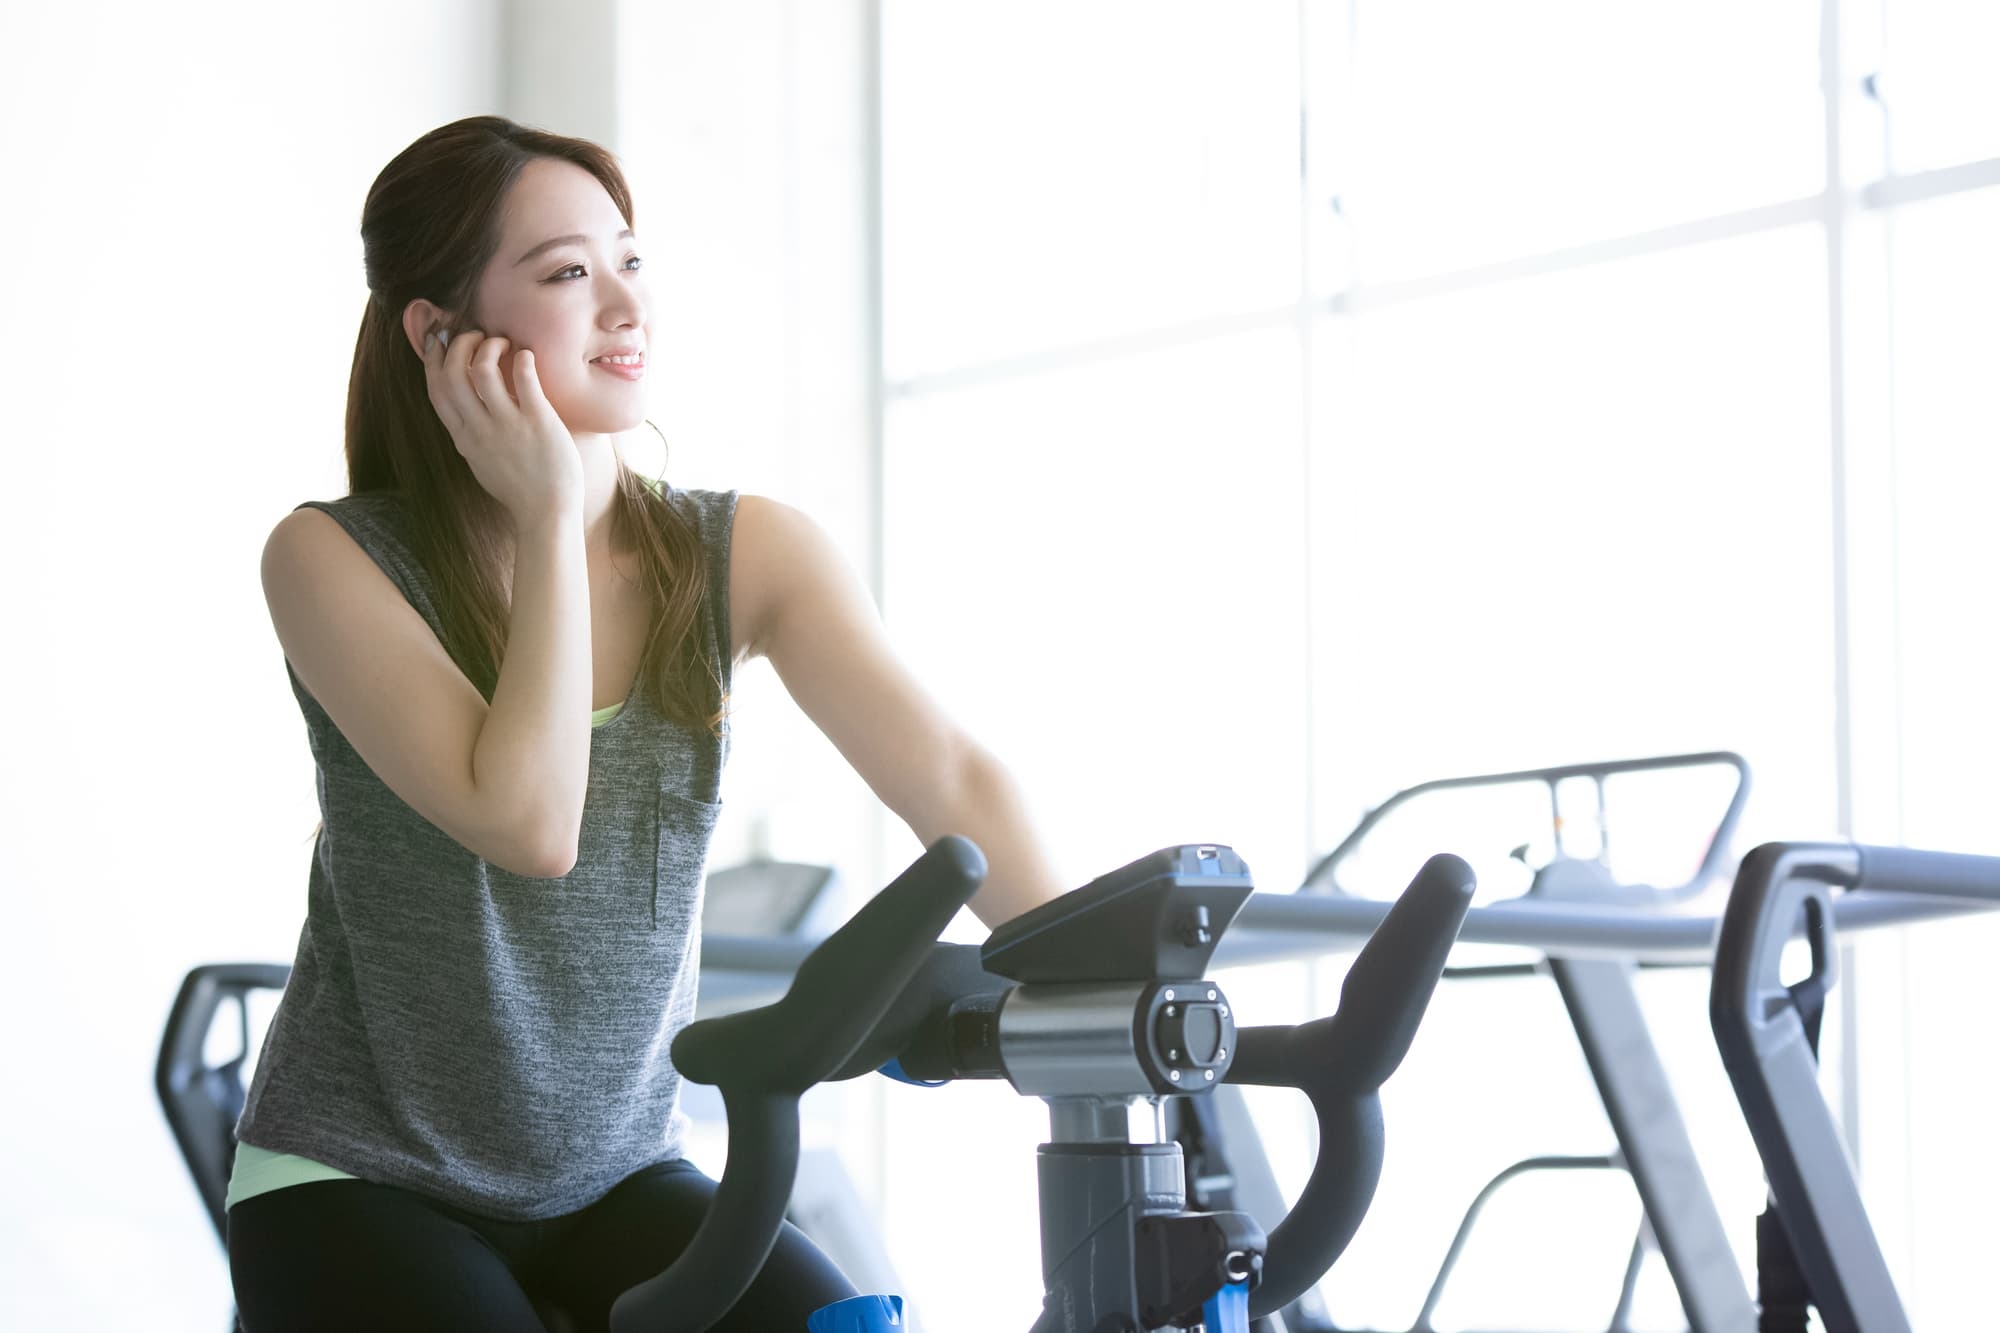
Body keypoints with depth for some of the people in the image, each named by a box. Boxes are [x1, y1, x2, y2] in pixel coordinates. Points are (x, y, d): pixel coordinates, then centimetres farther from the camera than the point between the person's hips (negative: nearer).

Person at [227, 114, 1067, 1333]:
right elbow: (528, 823, -24)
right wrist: (549, 514, -17)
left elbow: (949, 778, -13)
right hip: (359, 1183, -3)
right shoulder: (334, 560, -11)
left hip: (622, 1176, 3)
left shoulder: (745, 555, -1)